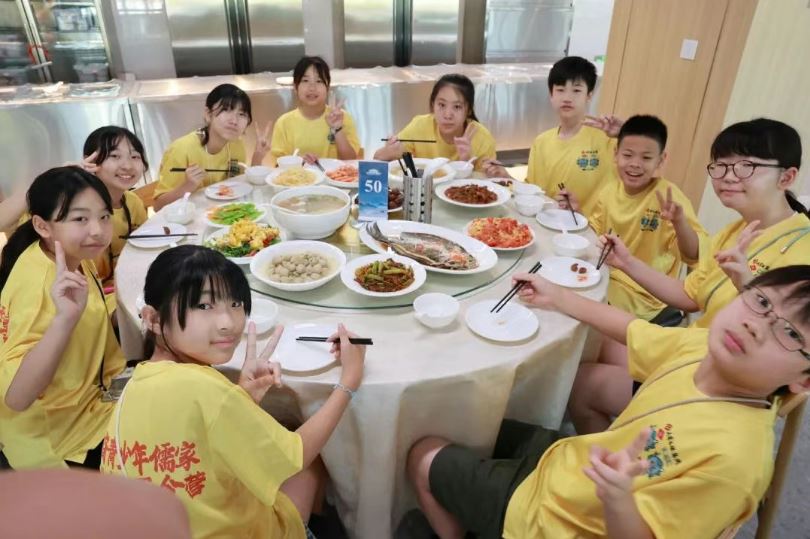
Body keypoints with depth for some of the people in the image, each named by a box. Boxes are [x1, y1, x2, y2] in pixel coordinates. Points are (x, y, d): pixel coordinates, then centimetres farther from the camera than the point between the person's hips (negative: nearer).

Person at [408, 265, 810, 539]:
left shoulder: (733, 454, -35)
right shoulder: (702, 345, -16)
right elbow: (631, 330, 5)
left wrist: (618, 500, -49)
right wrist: (556, 298, 11)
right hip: (564, 456, 7)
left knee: (423, 455, 7)